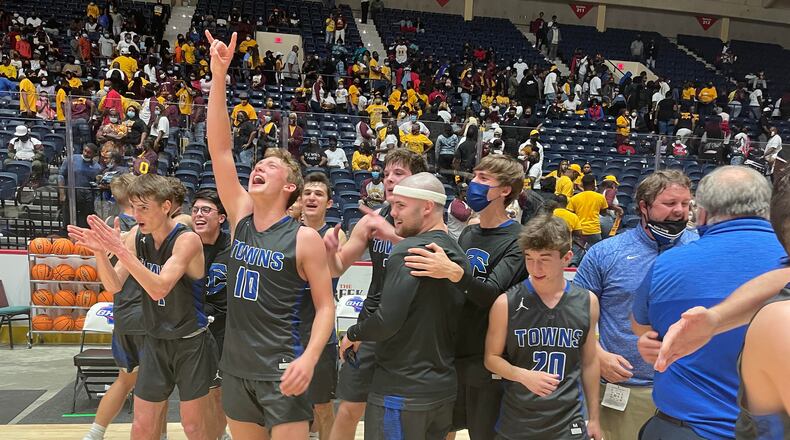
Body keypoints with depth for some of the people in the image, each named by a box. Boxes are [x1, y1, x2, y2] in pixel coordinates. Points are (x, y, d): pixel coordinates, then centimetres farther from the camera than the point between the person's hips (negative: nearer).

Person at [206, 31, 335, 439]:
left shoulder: (305, 238, -11)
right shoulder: (241, 217, 2)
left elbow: (325, 306, -8)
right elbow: (219, 148, -5)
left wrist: (308, 359, -23)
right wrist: (218, 75, -10)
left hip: (280, 370, -5)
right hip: (235, 367, 5)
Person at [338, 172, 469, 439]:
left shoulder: (409, 250, -18)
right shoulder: (457, 253, 6)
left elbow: (387, 320, -23)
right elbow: (454, 323, 11)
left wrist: (353, 334, -6)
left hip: (401, 392, -8)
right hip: (444, 387, 8)